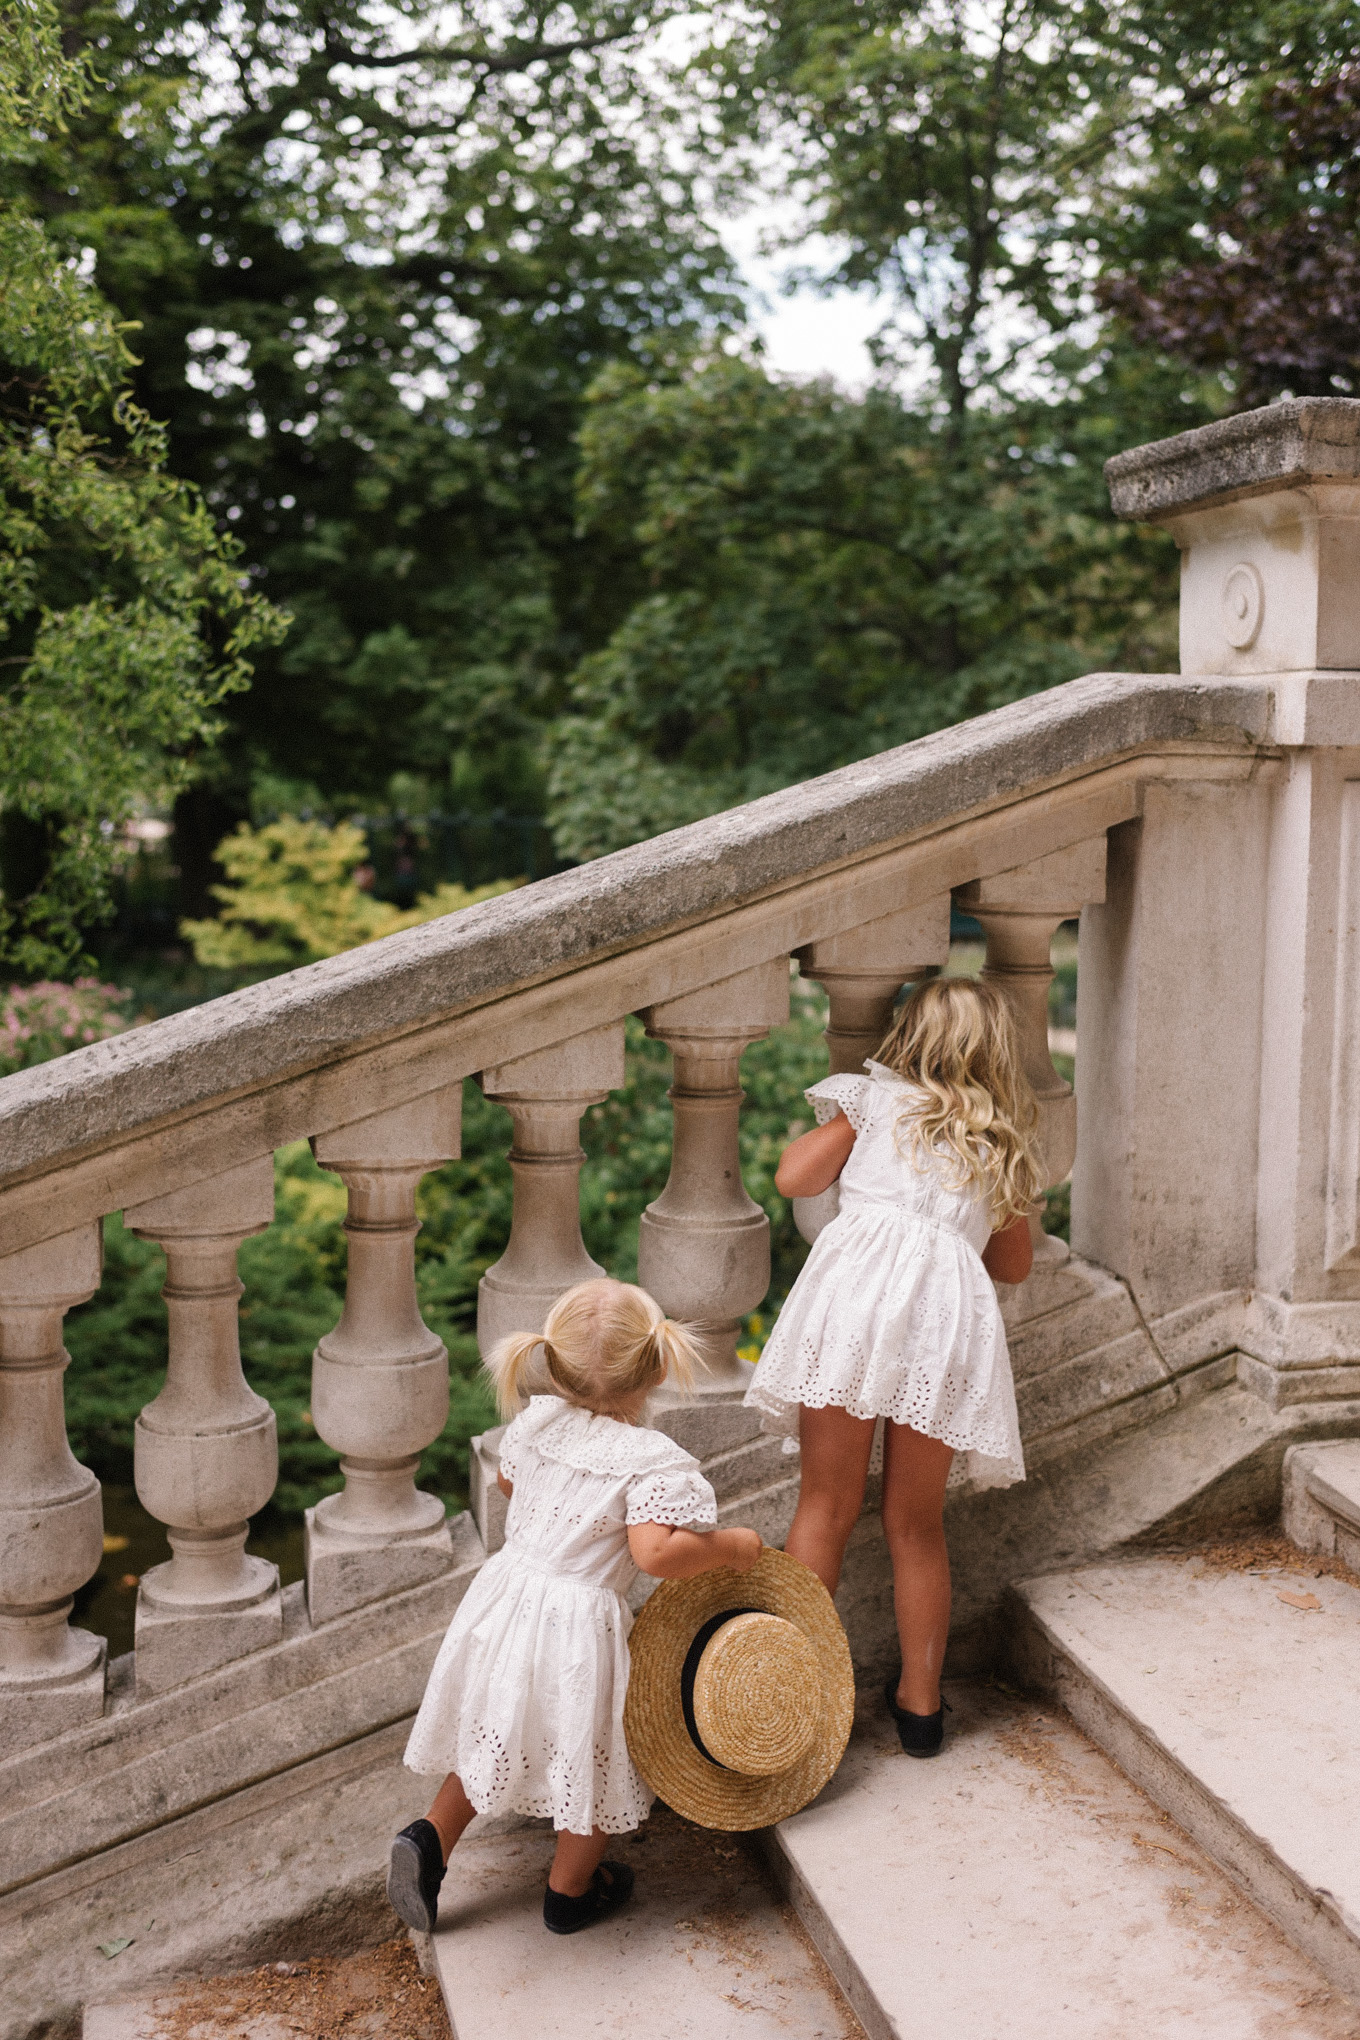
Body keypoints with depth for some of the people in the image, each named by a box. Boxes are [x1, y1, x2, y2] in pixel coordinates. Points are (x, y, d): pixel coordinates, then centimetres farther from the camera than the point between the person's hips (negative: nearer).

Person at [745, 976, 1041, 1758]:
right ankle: (921, 1700, 20)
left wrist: (836, 1136, 31)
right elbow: (1014, 1263, 32)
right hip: (952, 1305, 3)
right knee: (917, 1525, 13)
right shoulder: (1007, 1145, 25)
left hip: (863, 1271, -2)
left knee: (827, 1508, 2)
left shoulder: (879, 1098, 16)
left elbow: (794, 1177, 12)